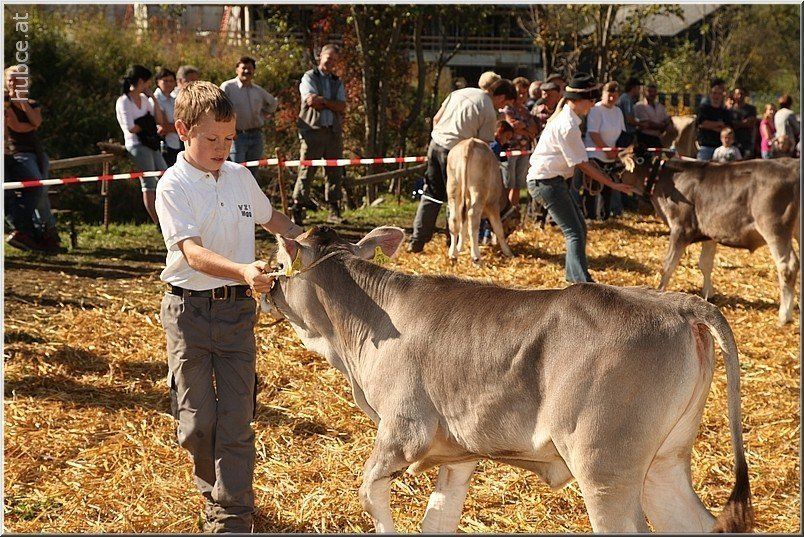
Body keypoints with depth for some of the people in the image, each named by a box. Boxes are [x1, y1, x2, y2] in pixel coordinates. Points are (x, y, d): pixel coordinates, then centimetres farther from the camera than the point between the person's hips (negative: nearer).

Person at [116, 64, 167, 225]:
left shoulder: (144, 98, 13)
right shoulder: (123, 101, -10)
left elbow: (160, 121, 8)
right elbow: (131, 128, -17)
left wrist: (153, 98, 3)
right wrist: (148, 125, -1)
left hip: (150, 145, 8)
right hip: (137, 145, -8)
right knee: (149, 184, -6)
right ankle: (159, 224, -2)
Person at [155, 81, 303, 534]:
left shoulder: (241, 177, 6)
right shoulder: (175, 186, -10)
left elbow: (270, 217, 28)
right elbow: (193, 252, -23)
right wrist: (242, 270, -38)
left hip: (237, 310, 3)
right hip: (190, 310, -3)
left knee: (237, 420, -2)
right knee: (198, 422, 4)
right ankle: (215, 493, 30)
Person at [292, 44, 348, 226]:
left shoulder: (338, 82, 19)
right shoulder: (309, 77, 6)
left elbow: (342, 106, 5)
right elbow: (311, 100, -11)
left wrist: (322, 101, -7)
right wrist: (331, 103, -1)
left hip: (334, 132, 5)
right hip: (313, 130, -5)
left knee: (334, 171, 4)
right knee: (306, 170, -9)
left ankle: (333, 211, 8)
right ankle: (298, 208, -7)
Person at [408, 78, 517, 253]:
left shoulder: (460, 92, 14)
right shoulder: (490, 113, -6)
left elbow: (436, 119, 16)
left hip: (435, 143, 6)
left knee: (431, 193, 12)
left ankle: (416, 241, 10)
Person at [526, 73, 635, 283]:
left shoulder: (564, 117, 11)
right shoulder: (568, 125, -20)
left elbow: (580, 157, 16)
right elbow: (581, 164, -17)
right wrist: (612, 184, -13)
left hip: (553, 181, 11)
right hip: (546, 181, -11)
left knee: (579, 228, 17)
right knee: (575, 233, -13)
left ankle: (574, 275, 26)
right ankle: (582, 282, -17)